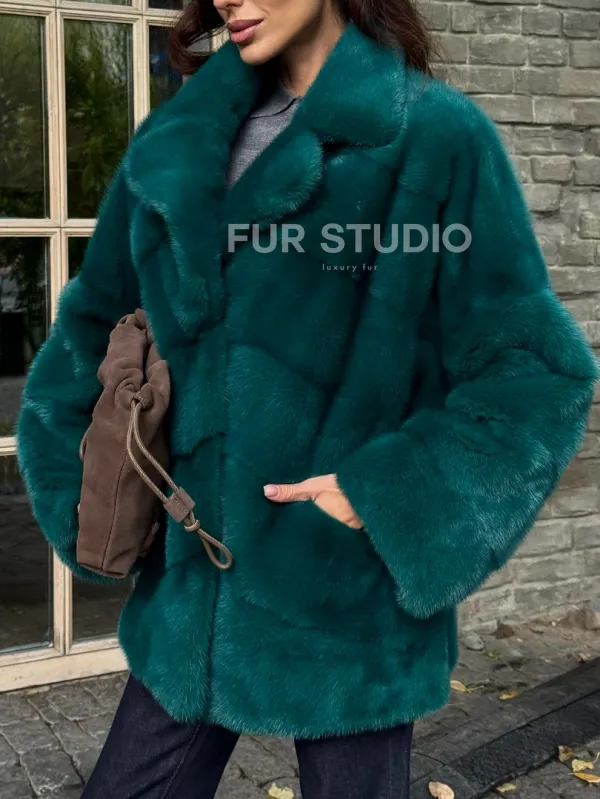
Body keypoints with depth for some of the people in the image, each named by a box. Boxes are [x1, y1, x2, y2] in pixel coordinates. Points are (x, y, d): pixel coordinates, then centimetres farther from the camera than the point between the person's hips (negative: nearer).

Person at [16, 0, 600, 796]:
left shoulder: (437, 136, -8)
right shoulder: (183, 143, 6)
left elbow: (534, 370, -9)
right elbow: (97, 323, 16)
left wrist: (388, 494, -17)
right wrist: (85, 489, 8)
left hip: (353, 602, -4)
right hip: (197, 591, 5)